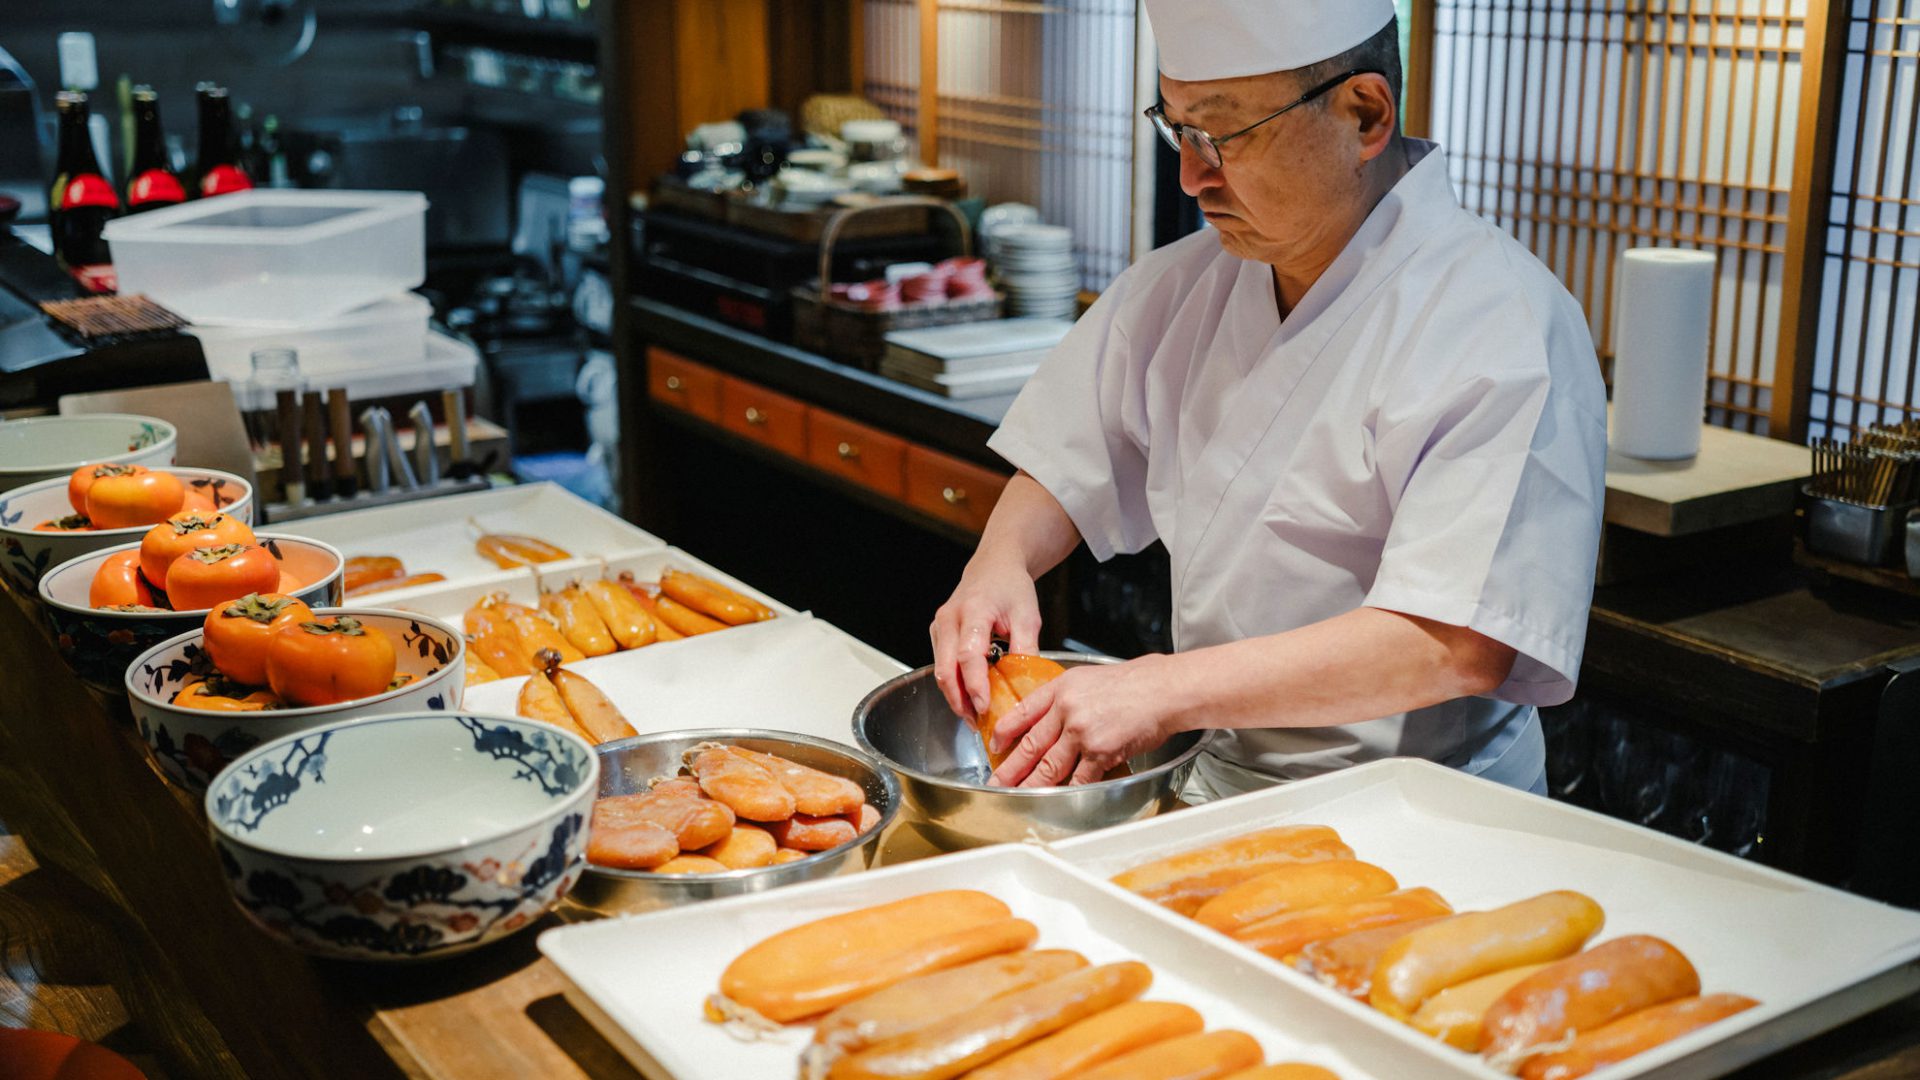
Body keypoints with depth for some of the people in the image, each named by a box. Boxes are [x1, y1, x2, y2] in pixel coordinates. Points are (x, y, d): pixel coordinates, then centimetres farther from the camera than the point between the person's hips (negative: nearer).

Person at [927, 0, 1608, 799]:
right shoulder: (1189, 286, 6)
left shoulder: (1499, 326, -18)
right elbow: (1073, 463, 16)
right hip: (1216, 785, 6)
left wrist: (1172, 690, -29)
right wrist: (1001, 558, -7)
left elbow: (1459, 645, -26)